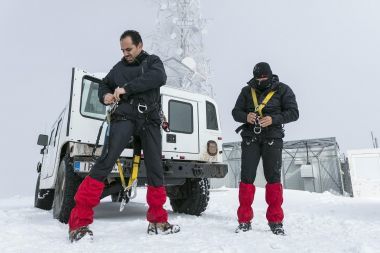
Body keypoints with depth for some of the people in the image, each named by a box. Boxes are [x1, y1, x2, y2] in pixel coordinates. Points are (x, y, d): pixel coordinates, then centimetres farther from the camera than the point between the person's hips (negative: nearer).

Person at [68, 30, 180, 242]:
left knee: (156, 170, 2)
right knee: (105, 162, -16)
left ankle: (157, 222, 16)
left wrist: (126, 88, -16)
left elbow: (159, 78, -11)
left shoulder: (153, 61, 12)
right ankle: (79, 222, -11)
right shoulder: (119, 67, 18)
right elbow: (104, 84, 30)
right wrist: (105, 95, 5)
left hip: (150, 121, 1)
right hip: (124, 118, 0)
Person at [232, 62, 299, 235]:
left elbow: (293, 113, -2)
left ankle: (275, 221, 11)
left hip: (272, 138, -1)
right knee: (246, 177, -2)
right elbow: (236, 112, 9)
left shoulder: (282, 90, 3)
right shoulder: (247, 91, 10)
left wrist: (273, 119, -20)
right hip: (250, 138, 2)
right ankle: (244, 221, 8)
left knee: (273, 177, -1)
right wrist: (246, 117, -14)